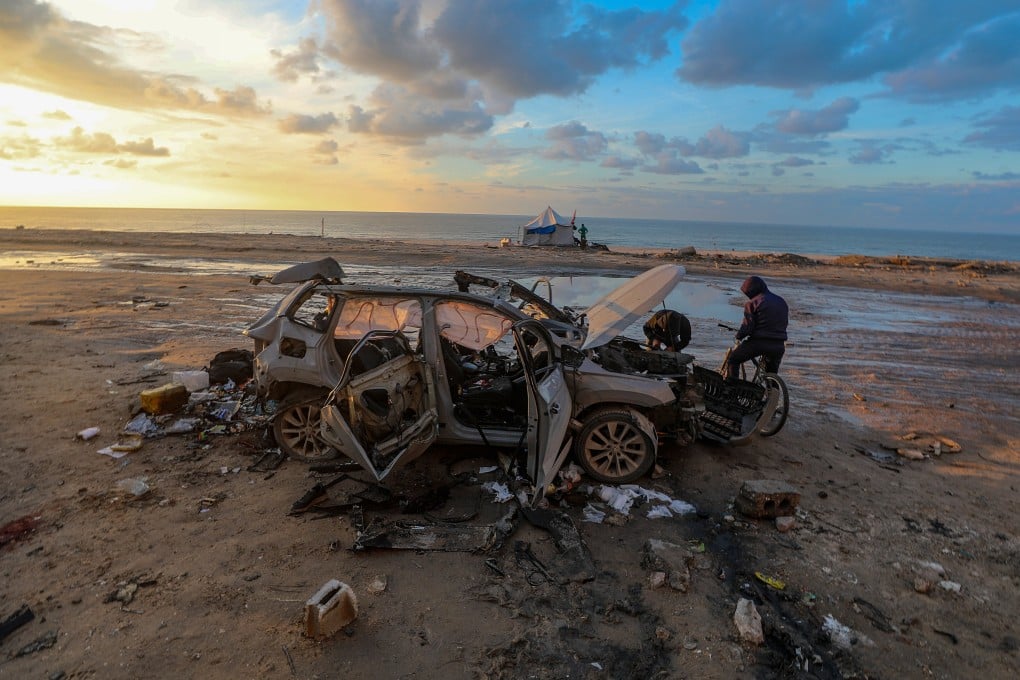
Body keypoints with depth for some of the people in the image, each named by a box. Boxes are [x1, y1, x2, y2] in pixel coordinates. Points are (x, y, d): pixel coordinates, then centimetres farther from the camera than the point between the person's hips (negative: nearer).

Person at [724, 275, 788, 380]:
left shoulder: (752, 303, -6)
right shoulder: (782, 302, 15)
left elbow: (747, 326, -12)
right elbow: (785, 322, 20)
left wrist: (738, 336, 4)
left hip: (759, 342, -6)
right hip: (779, 345, 6)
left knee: (732, 360, 9)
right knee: (772, 372, 25)